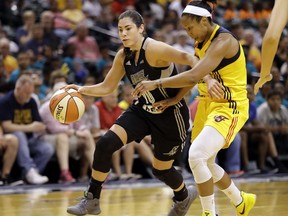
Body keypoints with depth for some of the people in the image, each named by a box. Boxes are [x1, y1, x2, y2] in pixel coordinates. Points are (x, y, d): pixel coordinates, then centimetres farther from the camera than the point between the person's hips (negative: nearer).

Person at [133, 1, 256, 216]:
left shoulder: (223, 41, -22)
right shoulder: (201, 42, 6)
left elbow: (193, 75, -30)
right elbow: (194, 78, 15)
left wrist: (156, 84, -27)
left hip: (229, 107, -10)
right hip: (208, 104, 10)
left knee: (196, 155, -25)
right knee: (205, 163, 17)